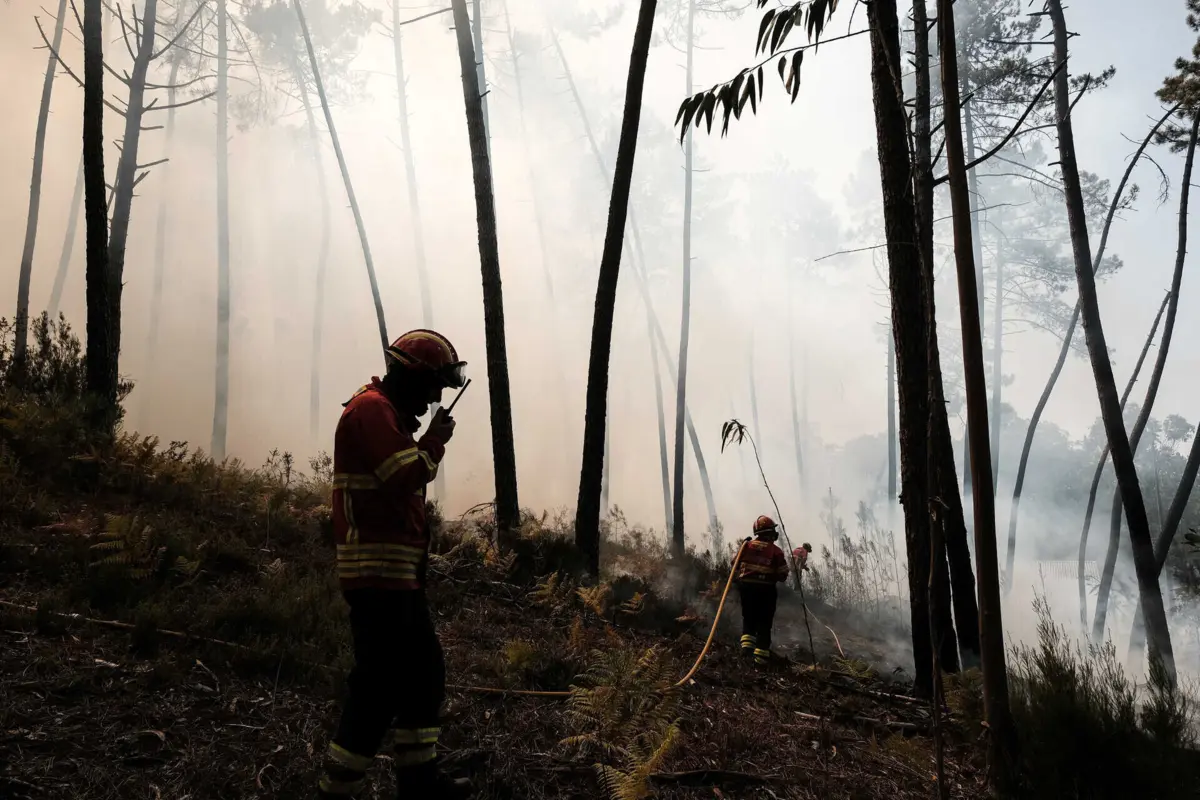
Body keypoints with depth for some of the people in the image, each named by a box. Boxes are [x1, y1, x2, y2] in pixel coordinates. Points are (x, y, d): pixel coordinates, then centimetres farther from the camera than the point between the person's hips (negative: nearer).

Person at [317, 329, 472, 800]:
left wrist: (428, 439, 5)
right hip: (378, 570, -11)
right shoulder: (371, 408, -12)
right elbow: (407, 476, -20)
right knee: (381, 684, -8)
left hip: (398, 570, 11)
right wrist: (435, 441, -5)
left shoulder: (387, 413, 20)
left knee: (425, 672, 15)